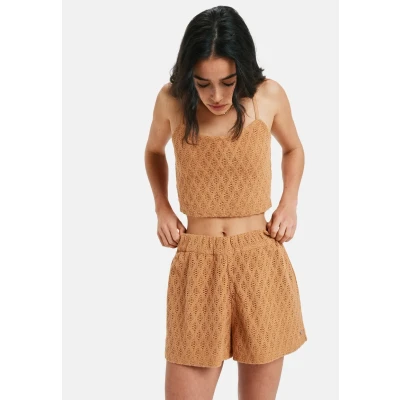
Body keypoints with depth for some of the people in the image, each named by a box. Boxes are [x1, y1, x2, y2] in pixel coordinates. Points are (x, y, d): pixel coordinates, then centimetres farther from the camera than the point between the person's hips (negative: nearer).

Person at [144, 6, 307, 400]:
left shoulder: (269, 95, -4)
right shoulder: (171, 99, -4)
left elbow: (293, 149, 17)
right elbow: (153, 151, 18)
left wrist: (289, 204, 2)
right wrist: (162, 209, 5)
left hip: (261, 260, 1)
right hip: (195, 263, 0)